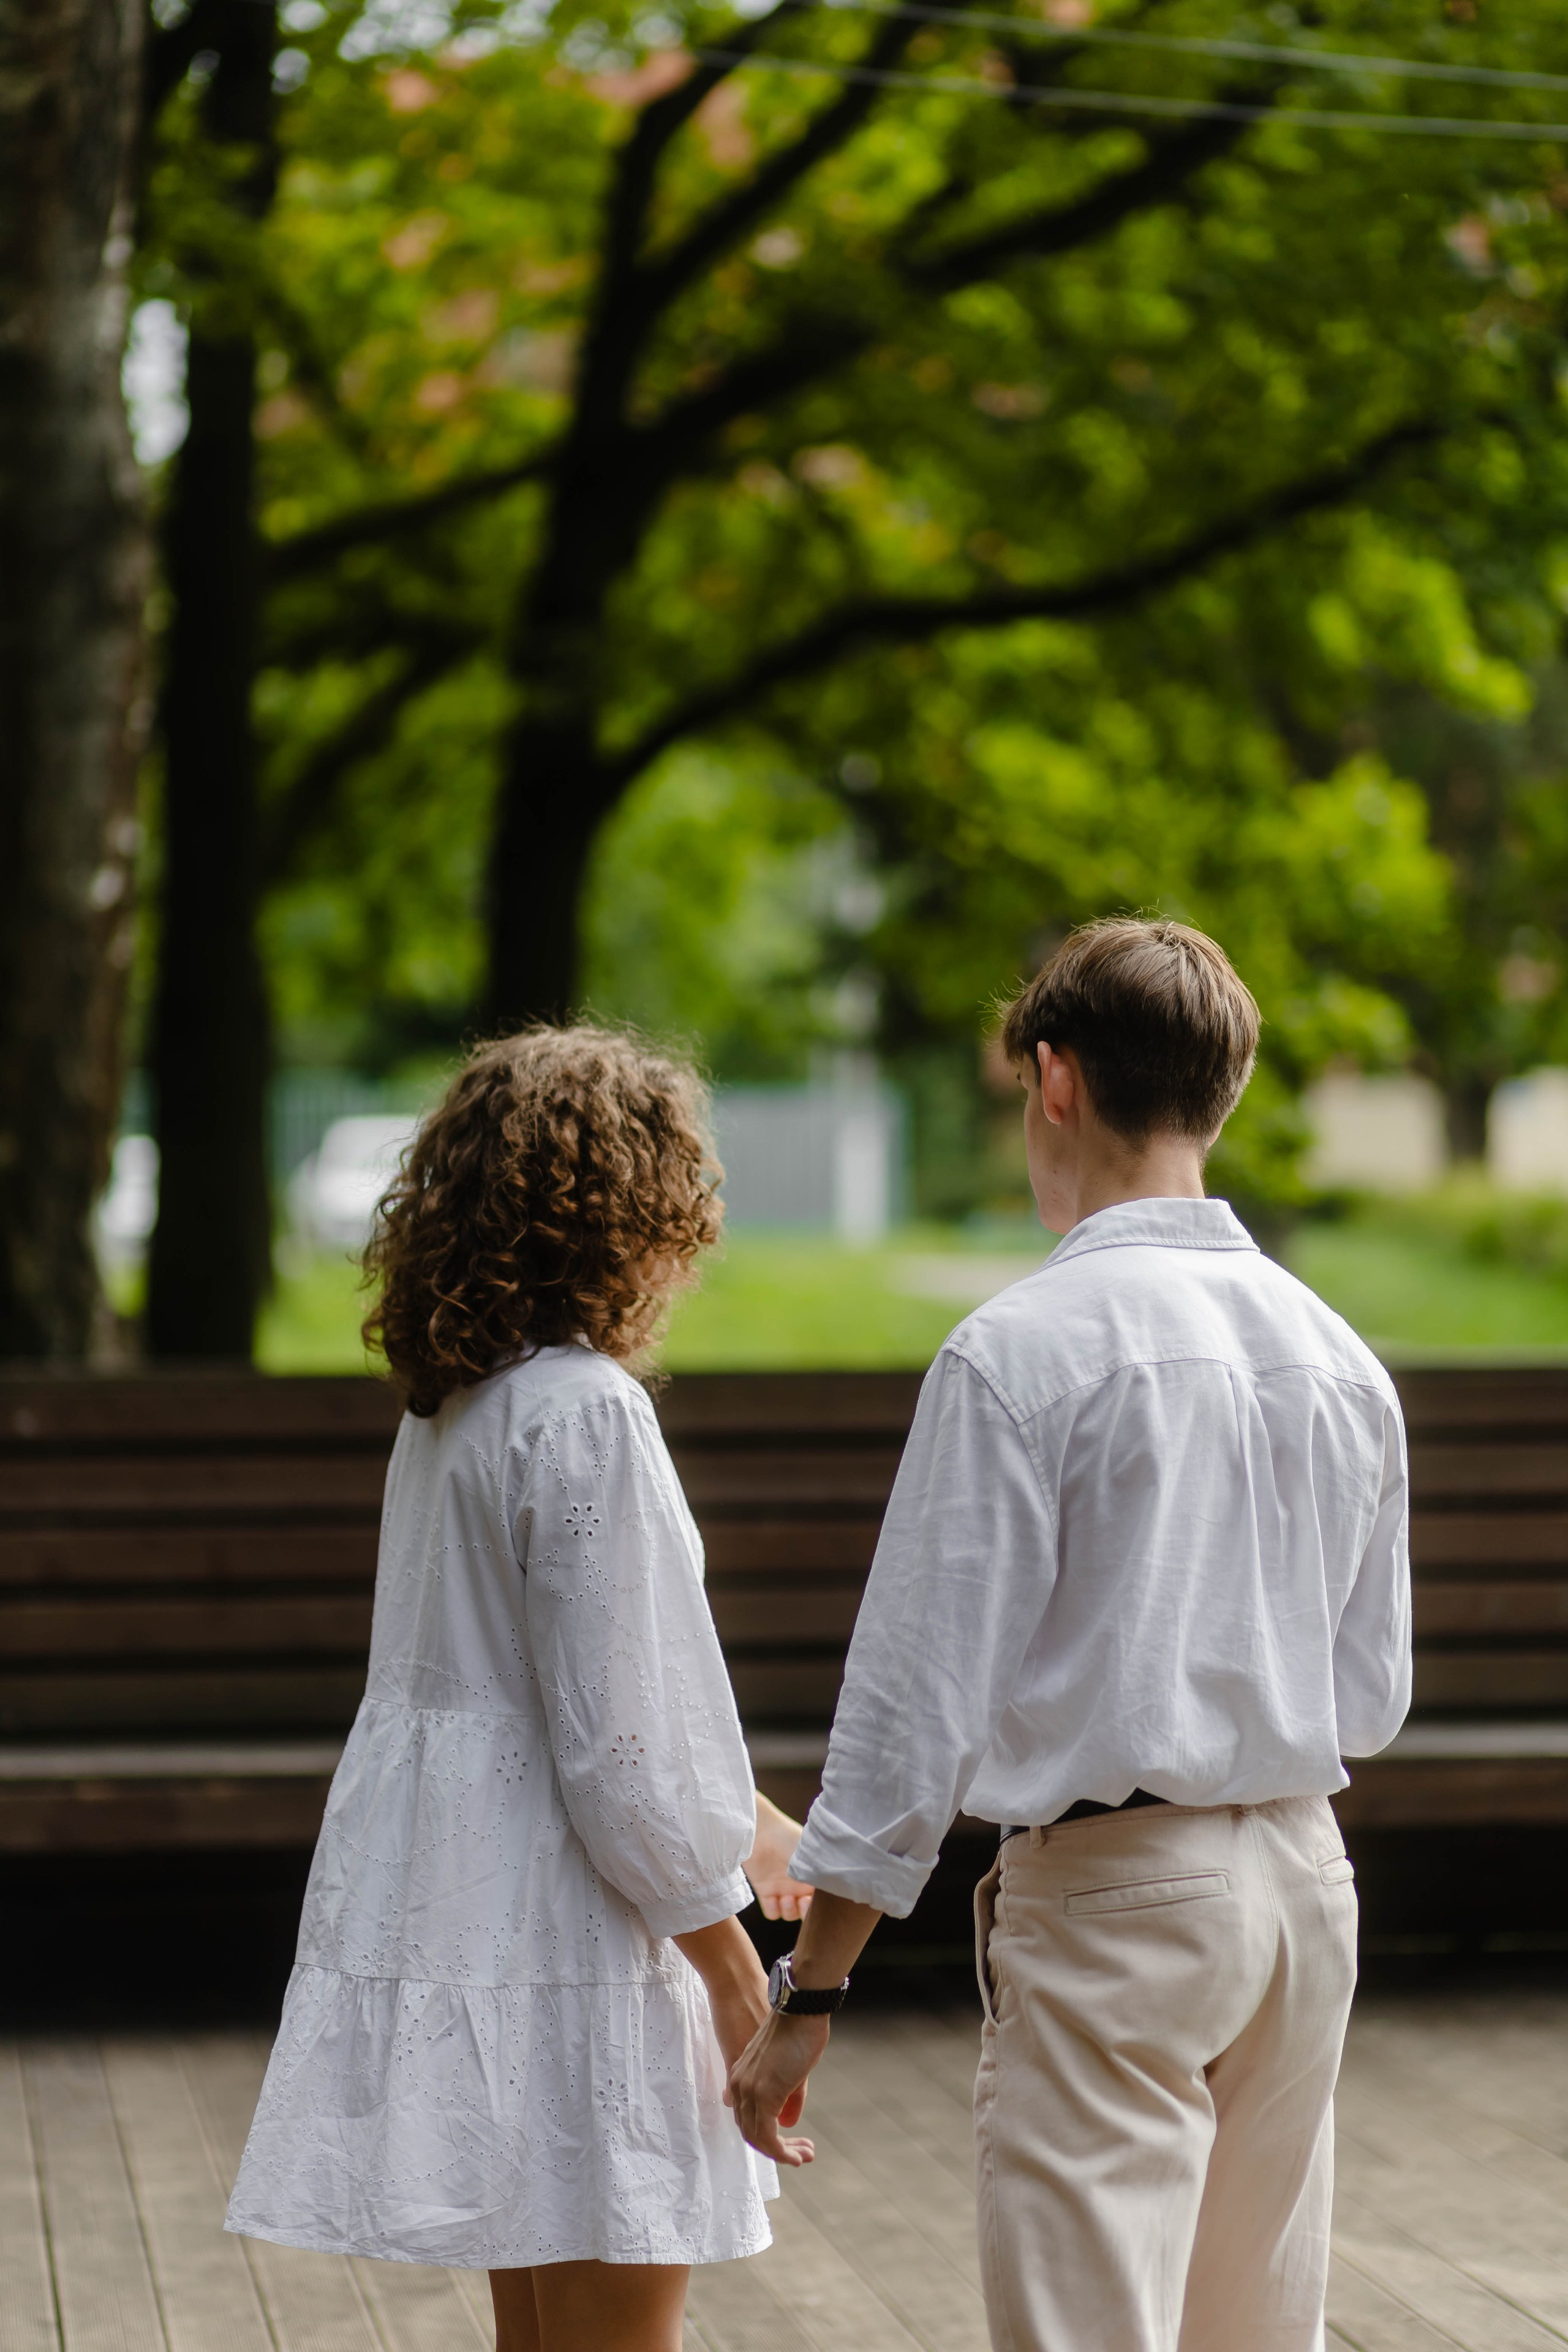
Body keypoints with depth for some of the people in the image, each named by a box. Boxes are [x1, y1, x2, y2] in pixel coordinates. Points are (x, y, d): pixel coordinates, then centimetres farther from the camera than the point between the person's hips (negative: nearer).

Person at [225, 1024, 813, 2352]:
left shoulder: (453, 1408, 11)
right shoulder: (585, 1412, -18)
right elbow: (614, 1737, -20)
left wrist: (744, 1821, 30)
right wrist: (729, 1961, -12)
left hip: (460, 1924, 9)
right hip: (565, 1946, -9)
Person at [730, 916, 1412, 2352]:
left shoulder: (1021, 1350, -12)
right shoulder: (1339, 1355, 7)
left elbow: (920, 1693, -12)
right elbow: (1375, 1692, 14)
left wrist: (808, 1992, -7)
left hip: (1112, 1899, -6)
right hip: (1306, 1878, 7)